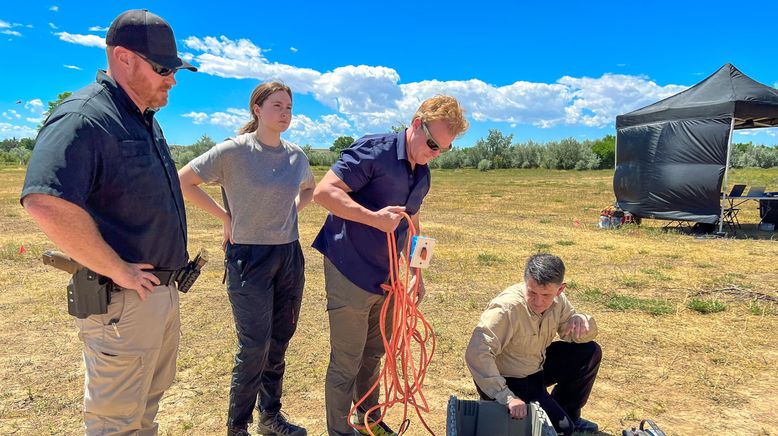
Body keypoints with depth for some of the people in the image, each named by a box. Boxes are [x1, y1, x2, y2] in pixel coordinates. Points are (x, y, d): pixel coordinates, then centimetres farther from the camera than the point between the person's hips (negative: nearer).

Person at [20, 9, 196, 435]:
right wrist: (119, 271, -25)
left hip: (164, 290, 9)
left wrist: (169, 272, 13)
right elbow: (45, 203, -34)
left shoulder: (145, 120, 11)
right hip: (122, 302, -9)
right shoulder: (84, 116, -19)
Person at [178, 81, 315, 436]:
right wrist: (225, 216, -7)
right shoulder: (232, 151, -11)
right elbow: (184, 181, -7)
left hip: (290, 256, 6)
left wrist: (291, 211, 7)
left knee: (279, 344, 15)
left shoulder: (296, 155, 5)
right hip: (249, 257, -5)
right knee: (254, 348, 0)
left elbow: (309, 188, 25)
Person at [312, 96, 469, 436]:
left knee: (373, 356, 22)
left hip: (386, 277, 8)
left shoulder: (422, 174, 9)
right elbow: (323, 191, -23)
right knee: (346, 364, 5)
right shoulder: (373, 151, -16)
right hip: (350, 276, -7)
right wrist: (374, 217, -31)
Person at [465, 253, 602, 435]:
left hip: (537, 367, 7)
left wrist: (582, 321, -22)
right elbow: (477, 354, -39)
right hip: (508, 381, -7)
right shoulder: (506, 308, -33)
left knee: (590, 352, -1)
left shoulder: (558, 301, -10)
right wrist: (507, 397, -43)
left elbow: (575, 336, 3)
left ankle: (568, 415, 18)